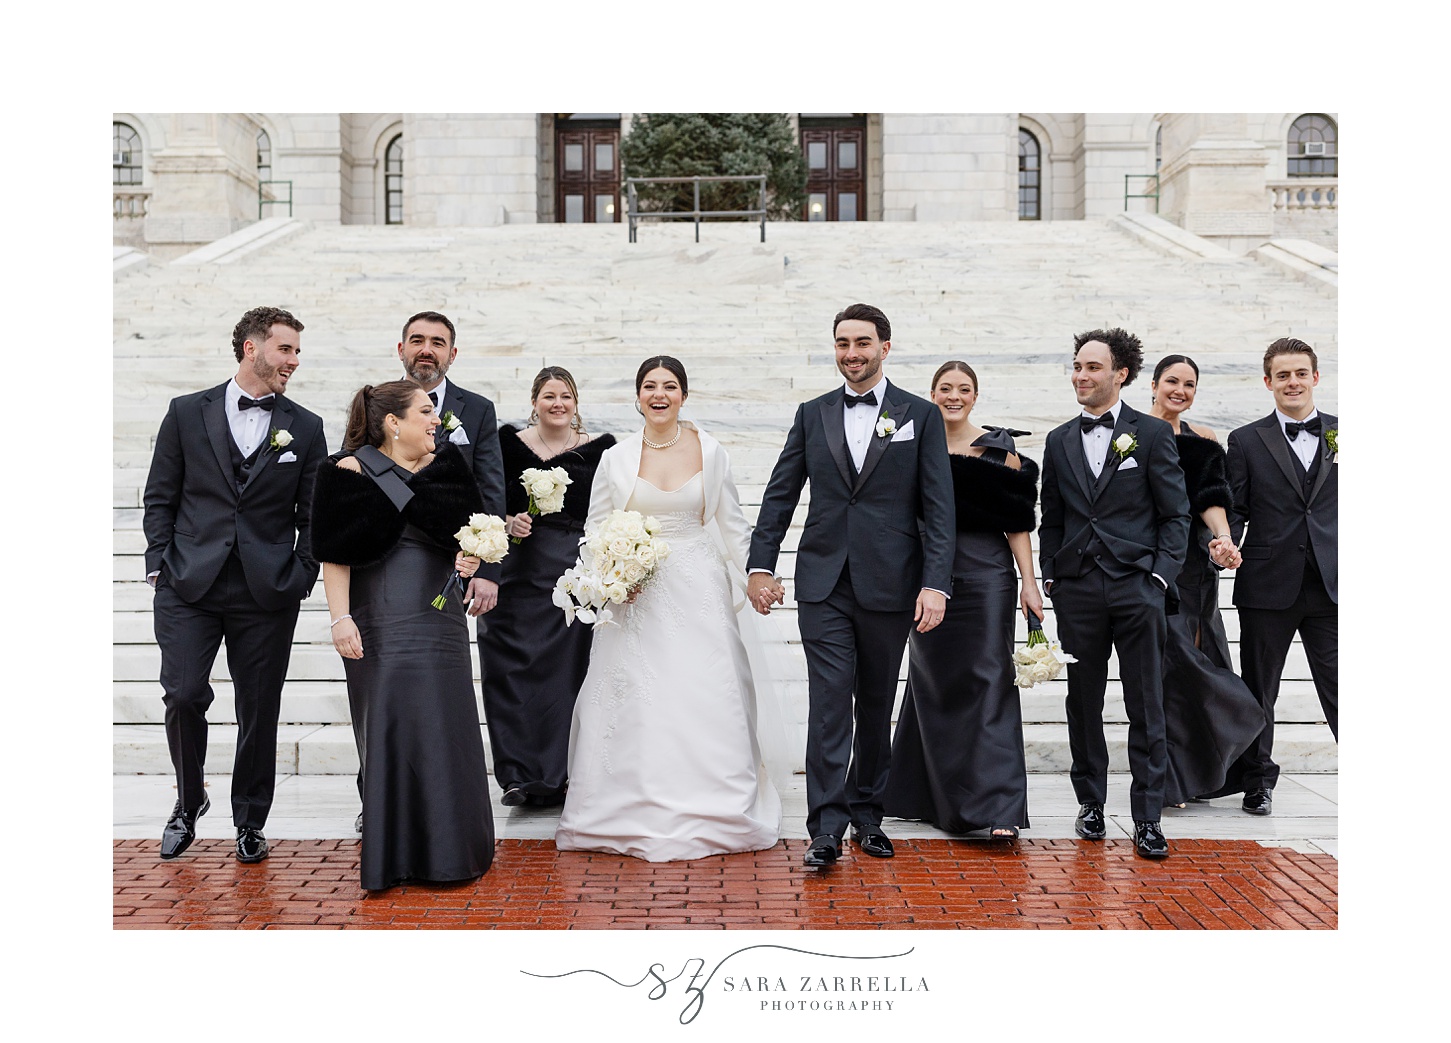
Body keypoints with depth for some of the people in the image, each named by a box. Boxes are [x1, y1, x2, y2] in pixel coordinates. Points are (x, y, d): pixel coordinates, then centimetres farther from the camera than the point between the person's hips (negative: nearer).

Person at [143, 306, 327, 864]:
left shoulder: (306, 427, 7)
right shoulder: (187, 413, 5)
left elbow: (313, 514, 8)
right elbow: (160, 498, 7)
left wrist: (301, 577, -2)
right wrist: (160, 563, -2)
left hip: (267, 593, 1)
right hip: (189, 587, -1)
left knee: (259, 712, 5)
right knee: (184, 696, -7)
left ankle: (250, 822, 22)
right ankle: (188, 802, 20)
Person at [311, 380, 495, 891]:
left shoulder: (444, 467, 9)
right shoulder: (350, 472, -3)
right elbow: (334, 556, -6)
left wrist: (470, 558, -3)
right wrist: (340, 618, -14)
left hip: (440, 620, 4)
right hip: (379, 623, -4)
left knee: (445, 730, 4)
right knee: (388, 729, 0)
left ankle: (447, 850, 19)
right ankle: (390, 856, 13)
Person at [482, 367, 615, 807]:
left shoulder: (598, 449, 6)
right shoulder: (510, 443, 6)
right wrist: (508, 522, -12)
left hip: (578, 570, 0)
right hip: (520, 569, 0)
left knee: (567, 669, 1)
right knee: (514, 667, -3)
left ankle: (557, 775, 12)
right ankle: (519, 774, 5)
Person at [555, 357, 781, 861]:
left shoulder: (710, 452, 2)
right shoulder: (616, 458, 2)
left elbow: (731, 524, 9)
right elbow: (596, 528, 8)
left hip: (698, 591, 0)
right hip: (636, 593, 0)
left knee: (705, 699, 0)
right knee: (635, 702, 0)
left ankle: (709, 812, 14)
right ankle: (637, 815, 13)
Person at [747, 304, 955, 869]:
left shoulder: (921, 416, 3)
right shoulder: (812, 415, 9)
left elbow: (938, 507, -2)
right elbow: (779, 495, 9)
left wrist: (935, 584, -10)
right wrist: (760, 565, 1)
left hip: (888, 586, 0)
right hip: (823, 583, 1)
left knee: (876, 707, 11)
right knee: (829, 705, -4)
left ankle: (867, 815, 24)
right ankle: (826, 828, -1)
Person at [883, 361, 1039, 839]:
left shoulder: (999, 448, 3)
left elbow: (1018, 522, 0)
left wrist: (1029, 583, -6)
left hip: (987, 575, -2)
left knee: (991, 682, -6)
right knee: (934, 684, 9)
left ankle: (999, 808, -5)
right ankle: (943, 798, 25)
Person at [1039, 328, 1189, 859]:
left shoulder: (1152, 433, 2)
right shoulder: (1059, 441, 11)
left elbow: (1176, 515, 2)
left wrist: (1160, 577, -7)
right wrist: (1049, 578, 7)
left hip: (1137, 588, -3)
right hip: (1077, 591, 3)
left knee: (1146, 708, 1)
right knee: (1083, 704, 9)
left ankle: (1147, 819, 9)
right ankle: (1091, 804, 23)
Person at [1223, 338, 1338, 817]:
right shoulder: (1246, 441, 5)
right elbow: (1234, 511, 3)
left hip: (1332, 586, 0)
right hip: (1268, 587, 0)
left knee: (1340, 690, -1)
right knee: (1259, 690, 10)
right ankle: (1258, 782, 23)